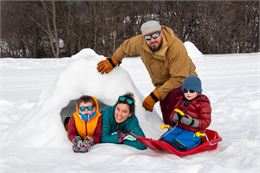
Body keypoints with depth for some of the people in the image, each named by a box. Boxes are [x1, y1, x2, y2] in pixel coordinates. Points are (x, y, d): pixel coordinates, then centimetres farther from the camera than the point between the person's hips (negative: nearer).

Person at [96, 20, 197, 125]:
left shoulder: (176, 47, -33)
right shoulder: (140, 42, -16)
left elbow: (179, 78, -32)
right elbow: (125, 47, 9)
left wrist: (155, 96, -31)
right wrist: (112, 62, 15)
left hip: (184, 80, -6)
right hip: (164, 84, 6)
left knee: (173, 96, -38)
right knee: (168, 121, 2)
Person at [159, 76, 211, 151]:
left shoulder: (203, 104, -5)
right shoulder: (181, 101, 15)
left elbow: (206, 122, -9)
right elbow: (172, 116, 15)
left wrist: (192, 122, -26)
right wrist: (176, 117, -12)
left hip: (193, 132, -7)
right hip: (178, 127, 7)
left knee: (179, 145, -32)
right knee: (165, 139, -18)